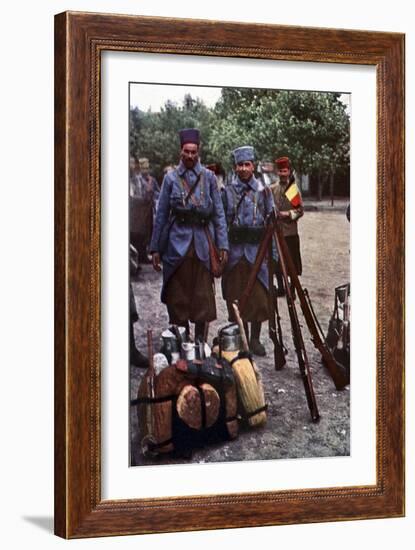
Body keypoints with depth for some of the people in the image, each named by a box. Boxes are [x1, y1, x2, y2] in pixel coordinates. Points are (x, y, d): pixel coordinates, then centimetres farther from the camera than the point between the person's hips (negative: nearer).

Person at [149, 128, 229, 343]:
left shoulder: (208, 177, 6)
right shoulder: (171, 178, 5)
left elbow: (219, 213, 6)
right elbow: (161, 214, 6)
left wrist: (223, 245, -2)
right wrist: (155, 248, 3)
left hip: (203, 242, 0)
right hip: (177, 242, 0)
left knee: (203, 296, 3)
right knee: (177, 297, 4)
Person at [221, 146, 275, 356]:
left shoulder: (263, 191, 6)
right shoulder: (227, 192, 4)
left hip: (257, 250, 0)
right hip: (235, 250, 0)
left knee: (259, 296, -1)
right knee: (236, 296, 3)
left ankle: (255, 339, 13)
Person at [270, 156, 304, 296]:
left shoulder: (294, 189, 1)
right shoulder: (271, 189, 4)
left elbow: (300, 210, 1)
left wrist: (289, 214, -14)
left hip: (291, 231, -2)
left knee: (292, 262, 1)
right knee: (277, 260, 9)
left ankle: (292, 289, 11)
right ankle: (280, 287, 22)